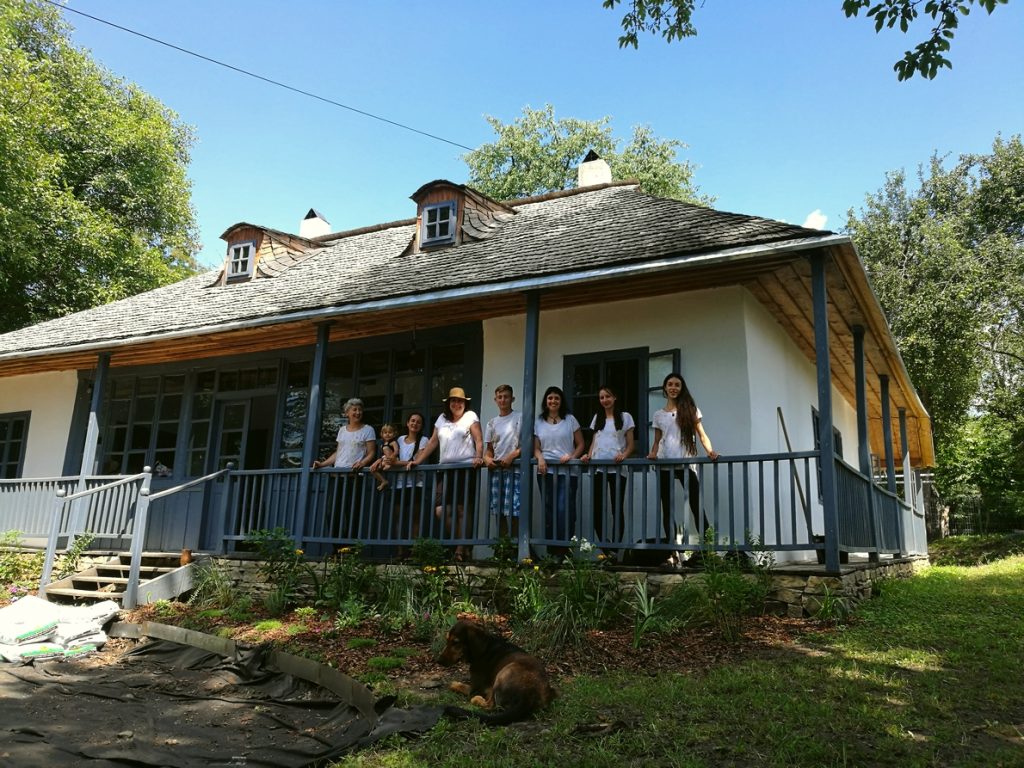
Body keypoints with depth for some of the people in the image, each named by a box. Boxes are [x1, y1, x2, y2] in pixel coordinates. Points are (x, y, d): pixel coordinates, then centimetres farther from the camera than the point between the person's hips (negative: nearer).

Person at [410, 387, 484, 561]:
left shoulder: (470, 416, 6)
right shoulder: (442, 418, 19)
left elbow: (479, 440, -3)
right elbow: (432, 442, 18)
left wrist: (479, 457, -21)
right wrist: (417, 461, 11)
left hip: (466, 469, -4)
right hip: (446, 469, 5)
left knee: (461, 509, -6)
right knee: (439, 510, -6)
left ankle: (460, 549, 0)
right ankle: (460, 541, 11)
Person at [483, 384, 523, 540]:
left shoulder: (520, 417, 2)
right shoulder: (492, 423, 17)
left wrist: (512, 455, -16)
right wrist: (487, 458, -3)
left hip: (515, 469, -5)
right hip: (496, 469, 5)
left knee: (514, 510, -13)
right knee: (498, 510, 5)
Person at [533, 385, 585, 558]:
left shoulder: (570, 420, 7)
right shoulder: (539, 422, 13)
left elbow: (580, 444, 7)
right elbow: (536, 448, 12)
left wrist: (572, 456, -11)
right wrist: (540, 458, -9)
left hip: (567, 472, -2)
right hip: (546, 471, 3)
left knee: (564, 510, -13)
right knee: (548, 511, 3)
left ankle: (563, 549, -9)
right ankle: (551, 551, 7)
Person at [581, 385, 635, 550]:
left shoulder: (625, 417, 4)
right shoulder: (597, 418, 16)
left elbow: (631, 444, 2)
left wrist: (624, 455, -19)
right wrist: (588, 455, -3)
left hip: (617, 468, -3)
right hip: (598, 468, 3)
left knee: (617, 509, 1)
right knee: (597, 509, -1)